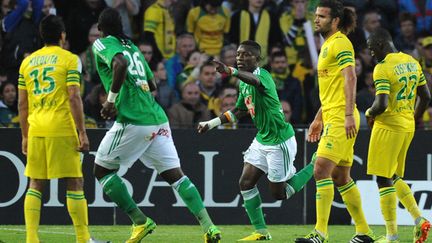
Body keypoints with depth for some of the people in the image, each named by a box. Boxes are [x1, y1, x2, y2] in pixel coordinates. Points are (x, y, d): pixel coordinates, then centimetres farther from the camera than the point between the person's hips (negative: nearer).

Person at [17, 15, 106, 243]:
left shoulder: (27, 62, 13)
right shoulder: (69, 59, -1)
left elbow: (22, 103, 13)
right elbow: (74, 97, -9)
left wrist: (25, 136, 20)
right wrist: (82, 133, -8)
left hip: (36, 130, 4)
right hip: (62, 130, -4)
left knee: (35, 184, 9)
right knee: (74, 183, 1)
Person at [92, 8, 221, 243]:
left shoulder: (102, 44, 0)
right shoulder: (133, 47, 21)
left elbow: (120, 64, -22)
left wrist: (111, 99, -14)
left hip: (133, 122, -7)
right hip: (157, 118, 7)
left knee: (102, 169, 10)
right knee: (175, 175, 5)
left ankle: (140, 221, 4)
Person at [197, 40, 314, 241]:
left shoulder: (263, 75, -21)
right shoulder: (243, 83, 7)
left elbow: (255, 80, -48)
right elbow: (238, 111, 22)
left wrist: (231, 71, -67)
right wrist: (212, 124, 16)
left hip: (280, 141, -9)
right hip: (262, 140, 9)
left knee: (279, 193, 0)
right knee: (246, 183, -2)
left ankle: (314, 166, 19)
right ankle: (261, 232, 5)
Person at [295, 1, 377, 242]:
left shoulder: (340, 43, -10)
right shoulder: (328, 45, 21)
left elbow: (350, 78, -20)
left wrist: (349, 115, -28)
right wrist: (319, 119, 27)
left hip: (341, 119, -10)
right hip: (332, 117, 10)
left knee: (322, 170, -16)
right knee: (340, 177, 11)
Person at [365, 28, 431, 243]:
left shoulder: (383, 68, -16)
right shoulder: (413, 63, 9)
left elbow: (382, 104, -24)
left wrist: (370, 114, -4)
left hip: (389, 126, -8)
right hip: (407, 126, 8)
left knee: (384, 180, -3)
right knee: (394, 178, 18)